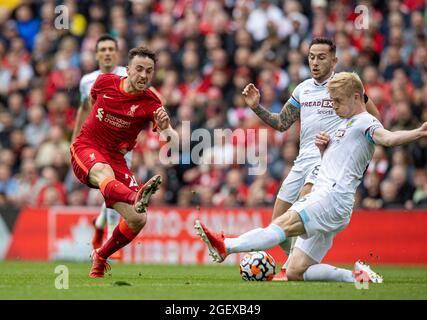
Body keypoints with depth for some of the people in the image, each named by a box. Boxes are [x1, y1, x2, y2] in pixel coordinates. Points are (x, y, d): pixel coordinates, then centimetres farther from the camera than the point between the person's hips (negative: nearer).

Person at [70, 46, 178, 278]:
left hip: (115, 157, 2)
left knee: (138, 220, -11)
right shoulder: (105, 82, -3)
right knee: (103, 171, -39)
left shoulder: (150, 103, -8)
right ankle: (135, 197, -72)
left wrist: (165, 128, -45)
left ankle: (100, 257, 16)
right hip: (86, 148, -2)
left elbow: (173, 140, -21)